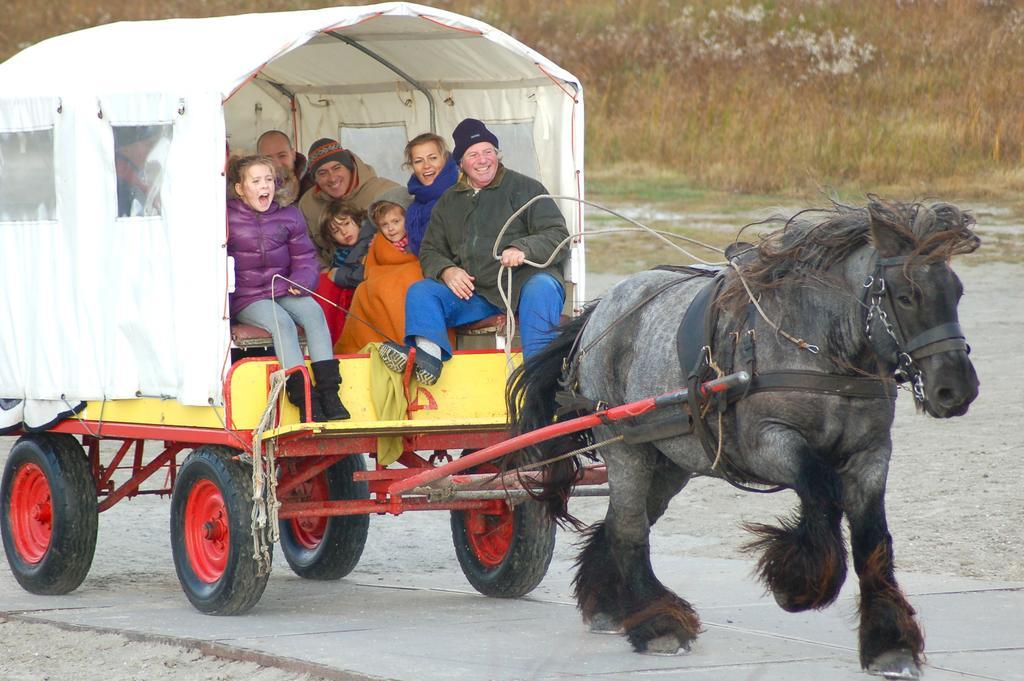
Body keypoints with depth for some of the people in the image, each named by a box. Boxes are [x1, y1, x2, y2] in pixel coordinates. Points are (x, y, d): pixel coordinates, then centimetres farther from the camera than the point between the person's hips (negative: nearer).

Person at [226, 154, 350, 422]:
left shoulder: (288, 216, 11)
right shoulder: (227, 218, 1)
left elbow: (305, 257, 14)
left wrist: (300, 280, -7)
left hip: (283, 291, 4)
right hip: (246, 298, -4)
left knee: (313, 311, -26)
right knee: (282, 322, -32)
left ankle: (329, 392, -30)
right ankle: (304, 399, -38)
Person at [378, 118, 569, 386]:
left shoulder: (525, 188, 8)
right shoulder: (448, 202, 22)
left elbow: (557, 236, 0)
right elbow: (430, 251, 22)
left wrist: (523, 249, -21)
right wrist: (446, 271, -3)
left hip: (524, 280, -4)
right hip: (473, 292, 4)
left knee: (541, 289, -37)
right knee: (420, 291, -17)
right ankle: (428, 355, -44)